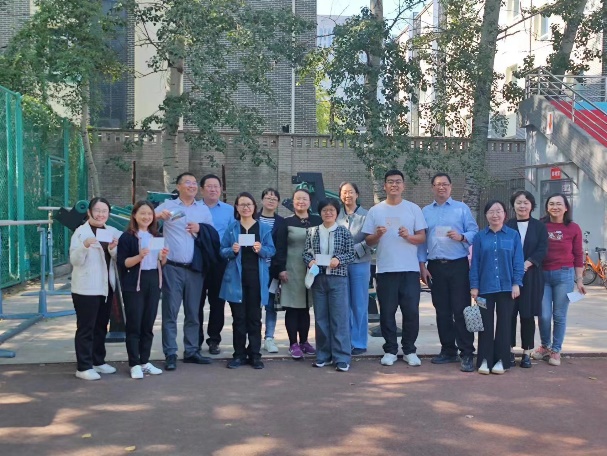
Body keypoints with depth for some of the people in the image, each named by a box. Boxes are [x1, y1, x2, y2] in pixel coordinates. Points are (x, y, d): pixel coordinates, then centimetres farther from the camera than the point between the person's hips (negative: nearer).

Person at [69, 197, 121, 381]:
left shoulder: (112, 232, 9)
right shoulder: (81, 232, -5)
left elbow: (118, 259, 8)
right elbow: (74, 260, -12)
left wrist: (113, 249, -13)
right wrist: (84, 246, -30)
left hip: (106, 287, 6)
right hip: (86, 288, -6)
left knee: (101, 326, 14)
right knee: (86, 328, -2)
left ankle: (98, 361, 25)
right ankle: (84, 367, 2)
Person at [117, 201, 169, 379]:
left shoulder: (157, 237, 13)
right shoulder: (127, 237, -5)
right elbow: (123, 263, -10)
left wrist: (163, 257, -4)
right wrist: (139, 256, -24)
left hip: (154, 283, 5)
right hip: (134, 285, -5)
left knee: (148, 324, 9)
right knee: (134, 324, -2)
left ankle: (145, 361, 18)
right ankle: (134, 364, 4)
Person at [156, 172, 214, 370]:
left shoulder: (203, 209, 12)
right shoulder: (168, 206, 4)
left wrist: (201, 229, -5)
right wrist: (158, 215, -25)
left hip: (195, 268, 3)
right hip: (173, 268, -3)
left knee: (193, 312, 8)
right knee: (170, 312, -2)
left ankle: (191, 351, 16)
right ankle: (170, 354, 1)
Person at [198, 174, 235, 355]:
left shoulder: (229, 210, 8)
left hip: (220, 261, 1)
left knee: (217, 302, 7)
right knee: (197, 302, 3)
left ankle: (214, 340, 18)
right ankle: (196, 340, 13)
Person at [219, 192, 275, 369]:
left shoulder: (264, 228, 6)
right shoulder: (231, 228, 7)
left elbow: (271, 250, 2)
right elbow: (222, 251, 5)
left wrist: (261, 249, -17)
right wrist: (232, 251, -15)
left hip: (257, 277, 0)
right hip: (236, 277, 0)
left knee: (255, 317, 3)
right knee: (239, 317, 4)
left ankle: (255, 354, 10)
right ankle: (239, 354, 12)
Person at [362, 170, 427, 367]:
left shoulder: (414, 209, 6)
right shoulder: (375, 211, 6)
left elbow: (422, 238, 3)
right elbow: (368, 241, 6)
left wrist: (409, 236, -16)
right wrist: (377, 235, -15)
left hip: (410, 269, 0)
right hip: (385, 270, 0)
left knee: (411, 311, 1)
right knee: (387, 312, 4)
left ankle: (409, 350, 14)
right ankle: (390, 350, 16)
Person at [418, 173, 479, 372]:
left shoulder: (462, 208, 5)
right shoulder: (425, 211, 12)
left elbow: (474, 231, 0)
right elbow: (421, 240, 9)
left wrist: (462, 237, -21)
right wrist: (422, 265, 2)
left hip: (458, 265, -3)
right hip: (435, 266, 3)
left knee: (461, 310, -7)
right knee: (442, 311, 9)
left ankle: (467, 354, -3)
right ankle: (448, 350, 18)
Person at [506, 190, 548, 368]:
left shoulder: (539, 227, 7)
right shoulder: (506, 226, 4)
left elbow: (542, 250, -2)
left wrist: (526, 264, -16)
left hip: (531, 276, 0)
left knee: (527, 314, 3)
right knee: (509, 314, 1)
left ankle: (527, 352, 12)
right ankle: (510, 351, 11)